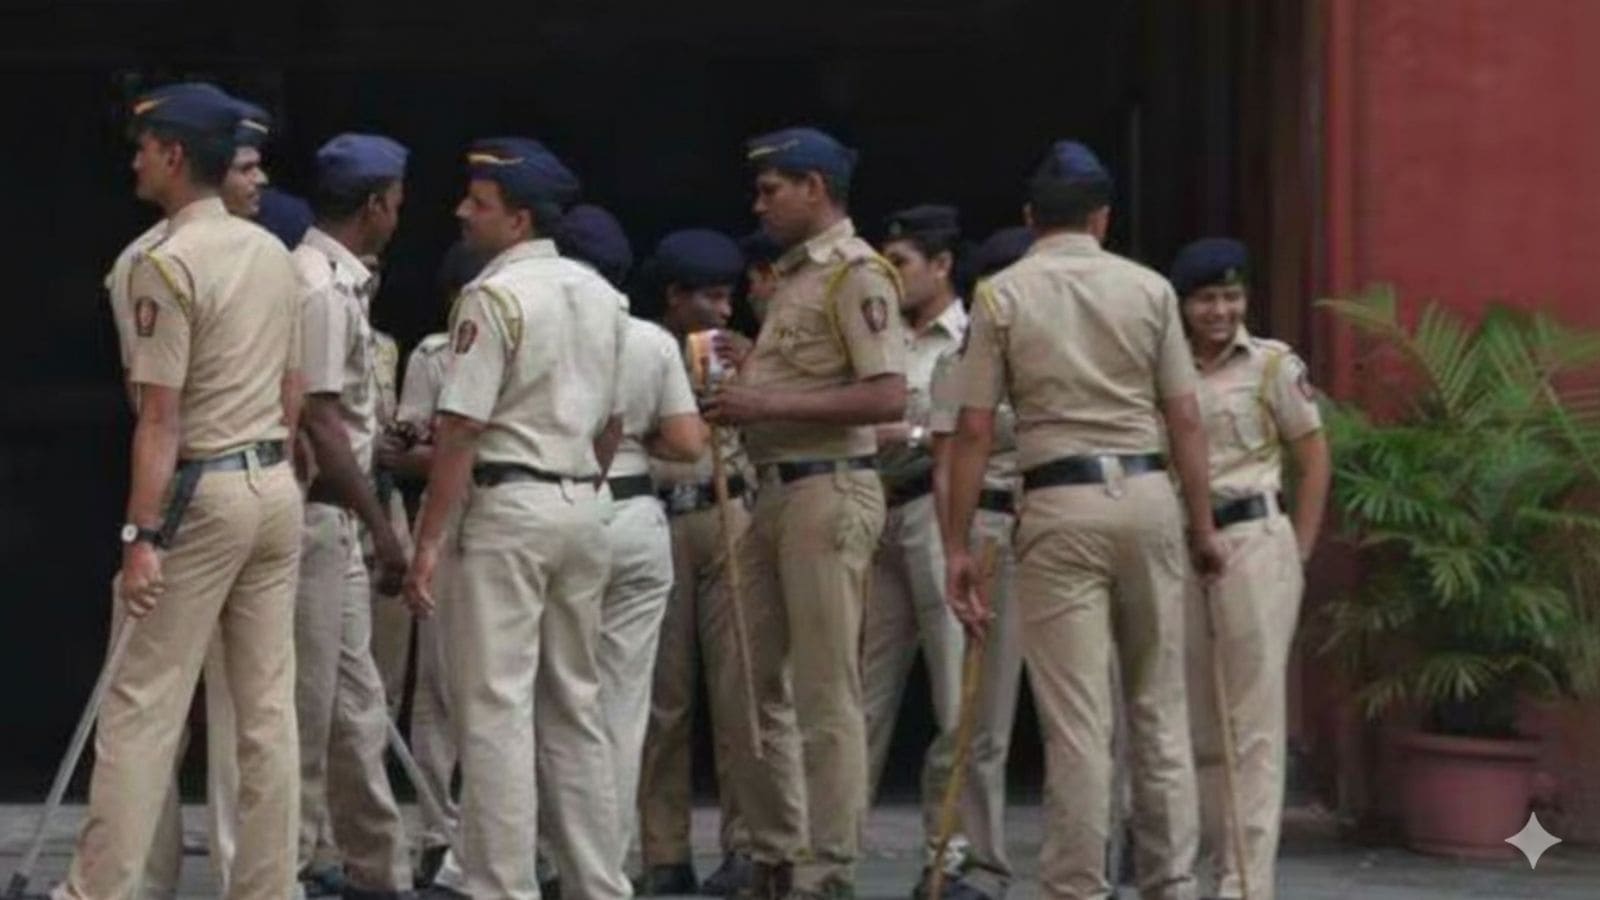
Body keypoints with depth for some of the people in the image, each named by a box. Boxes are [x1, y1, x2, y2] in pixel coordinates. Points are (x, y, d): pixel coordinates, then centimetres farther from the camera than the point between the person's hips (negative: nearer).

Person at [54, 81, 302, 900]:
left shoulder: (168, 262, -14)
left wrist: (142, 534, -18)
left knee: (143, 704, -4)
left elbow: (160, 418, -18)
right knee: (268, 707, 8)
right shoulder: (273, 253, 10)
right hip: (277, 486, 7)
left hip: (204, 493, -7)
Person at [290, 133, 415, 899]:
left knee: (354, 705, 12)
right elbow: (320, 422, -20)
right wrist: (381, 525, -18)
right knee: (308, 704, -4)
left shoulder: (338, 280, 14)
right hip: (315, 514, -10)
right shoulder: (321, 286, -16)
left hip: (333, 521, 10)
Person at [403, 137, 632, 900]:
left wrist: (427, 541, -14)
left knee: (496, 706, -5)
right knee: (575, 706, 13)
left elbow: (461, 429, -16)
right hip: (583, 507, 8)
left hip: (510, 505, -8)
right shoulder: (599, 294, 11)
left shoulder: (495, 295, -13)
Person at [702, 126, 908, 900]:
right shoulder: (792, 276, 18)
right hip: (774, 489, 10)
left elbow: (888, 398, -19)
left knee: (825, 691, -7)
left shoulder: (855, 274, -10)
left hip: (829, 491, -10)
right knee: (758, 683, 11)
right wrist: (739, 396, 7)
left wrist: (769, 404, -21)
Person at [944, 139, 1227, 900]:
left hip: (1060, 505, -2)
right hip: (1148, 495, 2)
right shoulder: (1148, 289, 6)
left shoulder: (1002, 295, 1)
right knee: (1160, 706, 11)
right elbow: (1185, 420, 4)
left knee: (1075, 718, -2)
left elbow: (974, 430, -3)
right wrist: (1203, 524, 12)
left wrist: (958, 544, 1)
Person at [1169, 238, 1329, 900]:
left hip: (1253, 541, -4)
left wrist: (1298, 553, 0)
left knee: (1254, 718, -5)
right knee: (1194, 718, 10)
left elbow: (1314, 461, 4)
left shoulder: (1273, 365, 0)